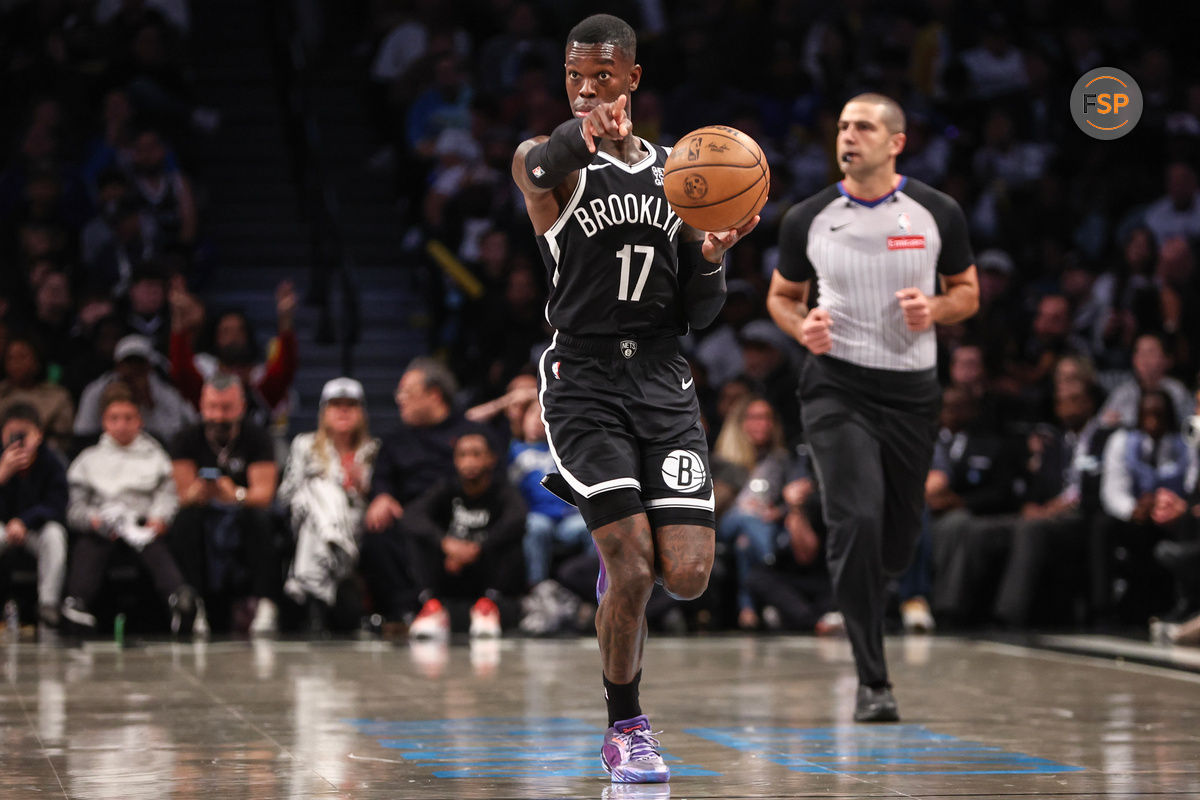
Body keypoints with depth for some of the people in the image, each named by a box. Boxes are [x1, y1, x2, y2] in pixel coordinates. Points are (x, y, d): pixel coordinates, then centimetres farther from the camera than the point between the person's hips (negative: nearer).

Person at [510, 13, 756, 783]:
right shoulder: (551, 159, -1)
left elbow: (698, 315, 14)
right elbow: (539, 168, -30)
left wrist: (712, 258, -8)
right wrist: (584, 132, -52)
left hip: (664, 381, 4)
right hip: (585, 381, -4)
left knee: (688, 575, -6)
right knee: (633, 573, -13)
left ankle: (623, 554, 31)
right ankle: (625, 730, 10)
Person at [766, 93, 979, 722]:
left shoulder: (938, 214, 1)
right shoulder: (806, 219, 0)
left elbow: (967, 291, 11)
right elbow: (781, 296, 13)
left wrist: (935, 310, -12)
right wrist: (801, 327, -9)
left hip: (912, 389, 2)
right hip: (836, 386, -2)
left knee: (898, 539, 9)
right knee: (856, 522, -18)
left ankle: (857, 593, 45)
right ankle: (872, 681, -12)